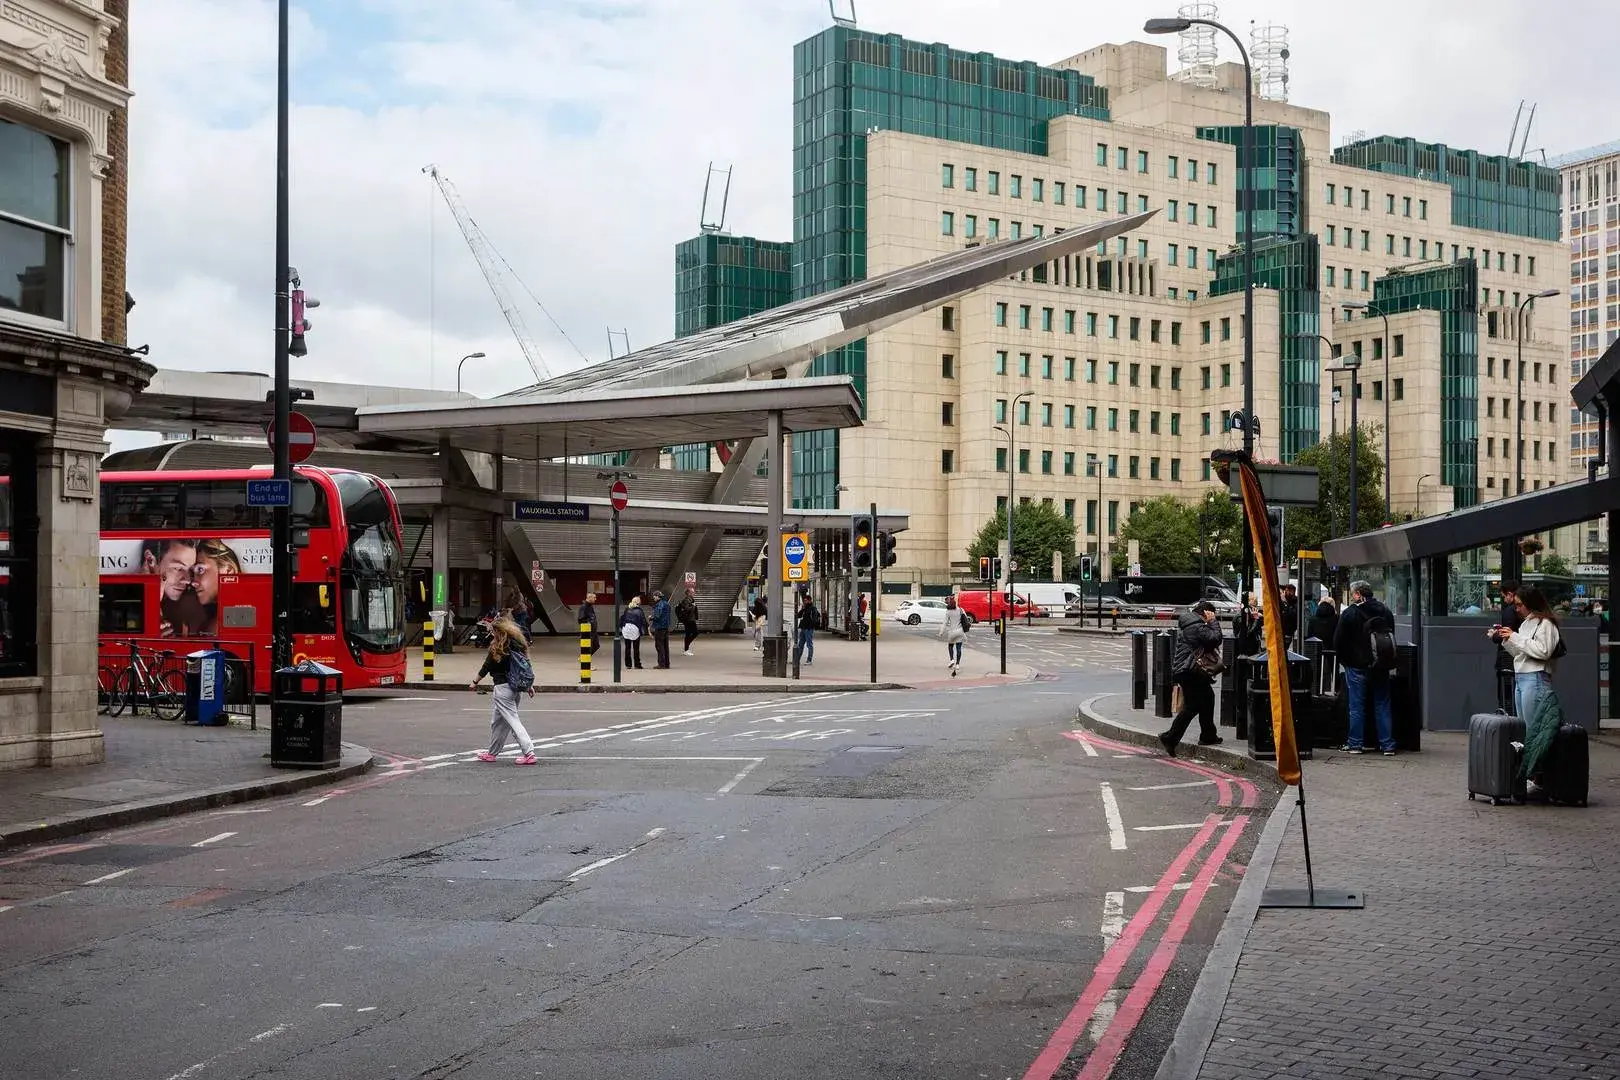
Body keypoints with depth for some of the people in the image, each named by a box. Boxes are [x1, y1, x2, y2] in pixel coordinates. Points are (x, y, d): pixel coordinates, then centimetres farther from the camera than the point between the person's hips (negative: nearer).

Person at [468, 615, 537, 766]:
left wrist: (475, 682, 6)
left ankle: (528, 752, -16)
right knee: (498, 720, 19)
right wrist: (529, 685, 19)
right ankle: (492, 753, 30)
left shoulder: (497, 647, -14)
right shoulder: (518, 644, 7)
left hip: (503, 687, -8)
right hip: (516, 686, 8)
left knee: (512, 720, -8)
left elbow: (486, 667, -7)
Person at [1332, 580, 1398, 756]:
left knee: (1357, 706, 2)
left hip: (1357, 666, -4)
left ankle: (1355, 743, 5)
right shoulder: (1385, 612, 6)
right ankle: (1387, 745, 7)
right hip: (1381, 667, 4)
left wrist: (1344, 661, 8)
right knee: (1382, 705, 7)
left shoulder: (1350, 613, -9)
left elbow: (1338, 641, -7)